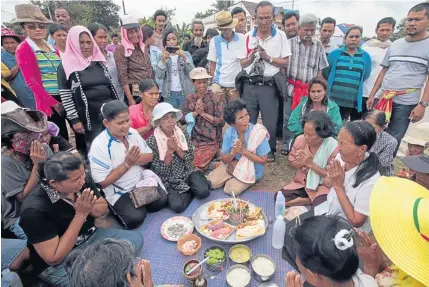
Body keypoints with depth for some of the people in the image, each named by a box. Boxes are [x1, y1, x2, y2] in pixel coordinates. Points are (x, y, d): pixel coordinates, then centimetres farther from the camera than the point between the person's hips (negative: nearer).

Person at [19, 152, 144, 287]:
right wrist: (80, 215, -30)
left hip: (90, 237, 6)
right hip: (58, 263, -6)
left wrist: (89, 207, -21)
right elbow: (53, 258, -23)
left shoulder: (84, 181, -14)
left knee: (136, 238, -7)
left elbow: (103, 209, 3)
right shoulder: (36, 210, -29)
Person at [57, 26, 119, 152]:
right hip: (87, 118, -4)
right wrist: (74, 120, -10)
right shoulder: (66, 67, -3)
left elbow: (111, 86, 14)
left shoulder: (100, 61, 10)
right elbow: (65, 96, -5)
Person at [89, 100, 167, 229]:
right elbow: (103, 182, -19)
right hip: (118, 192, -5)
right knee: (135, 219, -20)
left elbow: (149, 156, 4)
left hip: (141, 180, 5)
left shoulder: (132, 132, -4)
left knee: (162, 201, -12)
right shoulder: (99, 145, -21)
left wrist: (135, 159, -19)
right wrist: (127, 163, -24)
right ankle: (116, 210, 10)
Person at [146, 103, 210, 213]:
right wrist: (169, 151, -23)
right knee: (178, 206, -24)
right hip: (168, 181, -2)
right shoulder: (152, 141, -12)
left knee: (204, 191, -22)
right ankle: (189, 192, 6)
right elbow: (160, 171, -12)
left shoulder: (183, 134, -2)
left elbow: (190, 159, -4)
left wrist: (177, 148, -20)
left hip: (187, 173, 2)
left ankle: (190, 189, 10)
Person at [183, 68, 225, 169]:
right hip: (193, 140, 4)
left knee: (194, 165, -18)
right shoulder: (189, 99, 8)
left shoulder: (215, 99, -3)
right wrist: (195, 112, -12)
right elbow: (185, 119, 4)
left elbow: (221, 121, -9)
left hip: (210, 141, -4)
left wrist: (203, 113, -13)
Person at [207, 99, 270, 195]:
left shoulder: (258, 133, -22)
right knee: (212, 183, -9)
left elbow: (263, 160, -17)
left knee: (231, 190, -22)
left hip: (251, 170, -3)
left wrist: (244, 151, -27)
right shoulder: (229, 132, -11)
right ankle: (231, 178, 20)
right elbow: (224, 159, -7)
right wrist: (233, 153, -30)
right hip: (232, 165, 4)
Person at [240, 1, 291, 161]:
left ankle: (270, 150, 25)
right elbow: (242, 64, 8)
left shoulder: (280, 36, 0)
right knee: (247, 120, 9)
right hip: (250, 85, 2)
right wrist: (252, 56, -12)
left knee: (270, 121, 6)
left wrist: (268, 58, -14)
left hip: (269, 86, -2)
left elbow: (285, 63, 0)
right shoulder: (248, 36, 5)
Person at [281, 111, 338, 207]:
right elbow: (291, 161, 3)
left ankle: (306, 201, -3)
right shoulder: (300, 139, -9)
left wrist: (311, 164, -24)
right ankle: (312, 200, -2)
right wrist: (302, 162, -19)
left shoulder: (333, 147, -21)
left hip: (322, 186, -4)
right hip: (301, 182, 4)